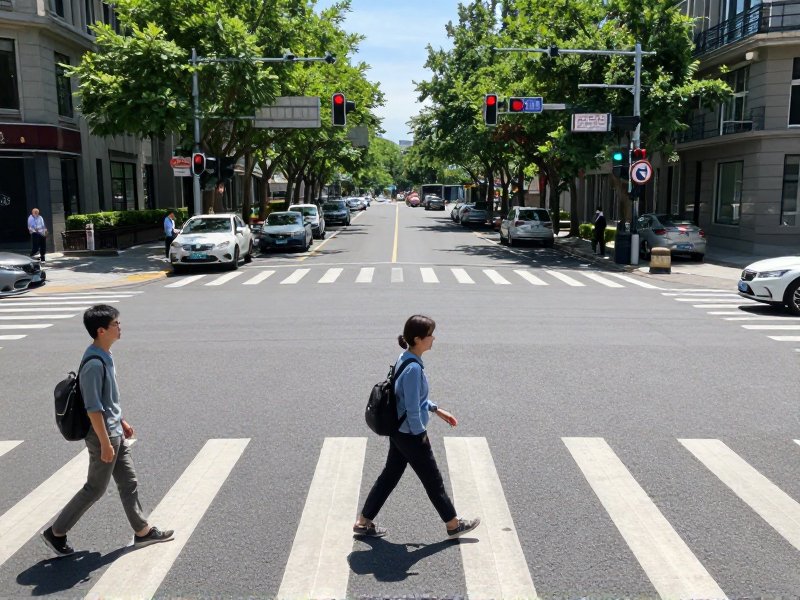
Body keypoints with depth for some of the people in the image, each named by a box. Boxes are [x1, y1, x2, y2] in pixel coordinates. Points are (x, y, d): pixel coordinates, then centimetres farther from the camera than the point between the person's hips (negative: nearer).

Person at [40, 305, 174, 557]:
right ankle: (56, 533, 22)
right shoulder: (94, 364, -25)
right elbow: (93, 408, -24)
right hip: (103, 435, -9)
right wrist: (105, 443, -21)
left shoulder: (105, 356, 5)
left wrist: (122, 422, 22)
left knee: (129, 483, 15)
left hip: (115, 433, 9)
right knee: (95, 489, 6)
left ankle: (143, 531, 25)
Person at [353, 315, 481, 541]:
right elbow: (412, 408, -23)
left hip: (398, 431, 9)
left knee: (390, 475, 18)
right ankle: (453, 525, 25)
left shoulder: (405, 359, 4)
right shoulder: (413, 368, -26)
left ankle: (363, 522, 27)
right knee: (433, 480, 8)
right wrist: (420, 436, -13)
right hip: (410, 435, -9)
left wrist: (436, 409, 18)